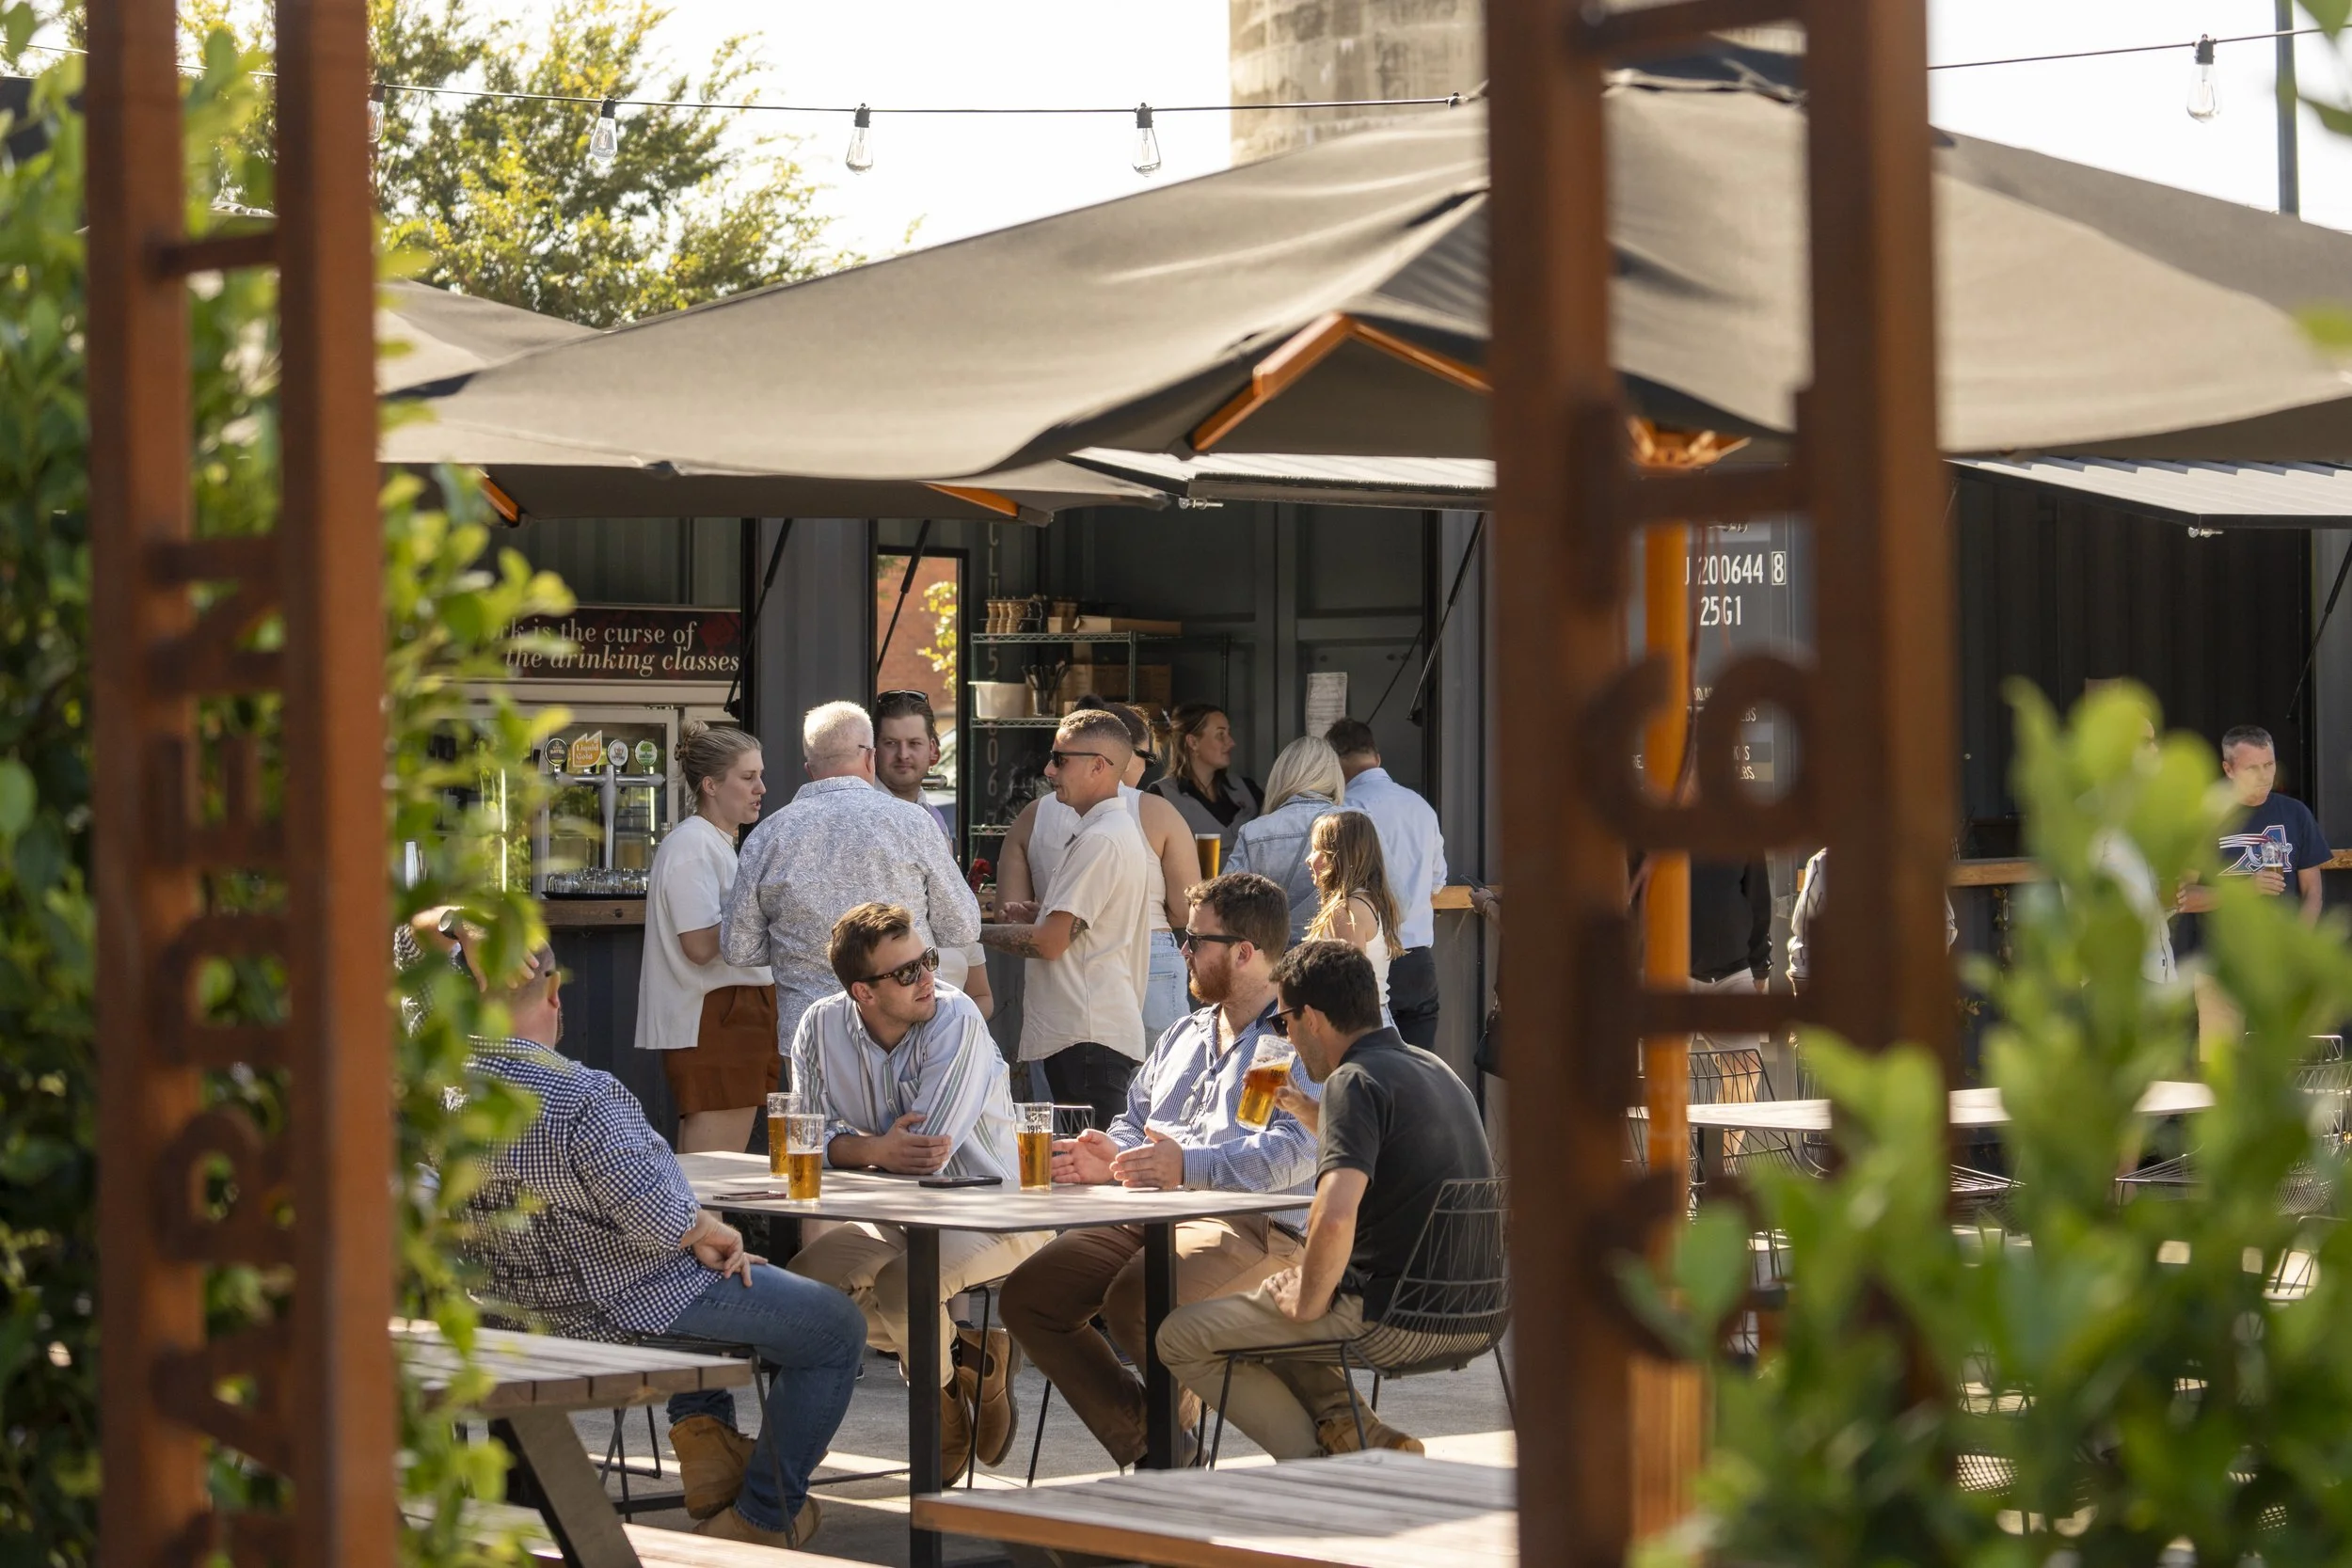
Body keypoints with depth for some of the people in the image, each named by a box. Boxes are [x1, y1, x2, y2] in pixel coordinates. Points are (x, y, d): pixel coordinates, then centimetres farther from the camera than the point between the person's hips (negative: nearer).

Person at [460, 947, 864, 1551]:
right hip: (634, 1305, -8)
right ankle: (763, 1518, 20)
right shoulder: (580, 1096, -32)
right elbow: (660, 1220, -30)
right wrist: (710, 1231, -11)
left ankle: (704, 1438, 34)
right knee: (837, 1329, 12)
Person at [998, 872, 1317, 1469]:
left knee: (1134, 1298, -35)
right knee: (1027, 1295, -9)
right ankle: (1145, 1451, -5)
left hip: (1256, 1227, -9)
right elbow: (1137, 1122, 31)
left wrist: (1187, 1165, -28)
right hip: (1149, 1217, 9)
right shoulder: (1184, 1036, 27)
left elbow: (1297, 1150, -18)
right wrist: (1113, 1157, 5)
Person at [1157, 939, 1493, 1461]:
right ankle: (1353, 1427, 9)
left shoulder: (1356, 1080, -16)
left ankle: (1314, 1461, -3)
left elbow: (1336, 1216, -31)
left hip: (1384, 1313, -9)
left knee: (1180, 1336, 1)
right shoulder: (1432, 1069, 13)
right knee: (1260, 1311, 31)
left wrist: (1309, 1300, -15)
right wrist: (1309, 1111, 28)